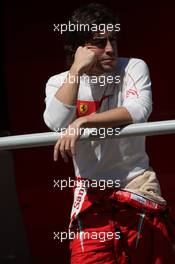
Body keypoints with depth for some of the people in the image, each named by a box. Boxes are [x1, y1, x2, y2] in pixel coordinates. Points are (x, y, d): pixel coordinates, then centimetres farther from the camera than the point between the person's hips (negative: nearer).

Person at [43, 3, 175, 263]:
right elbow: (56, 123, -20)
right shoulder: (59, 83, 0)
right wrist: (77, 70, -19)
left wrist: (82, 122, -29)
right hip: (91, 193, 0)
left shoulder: (133, 68, -3)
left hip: (138, 184, 0)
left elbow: (139, 111, -21)